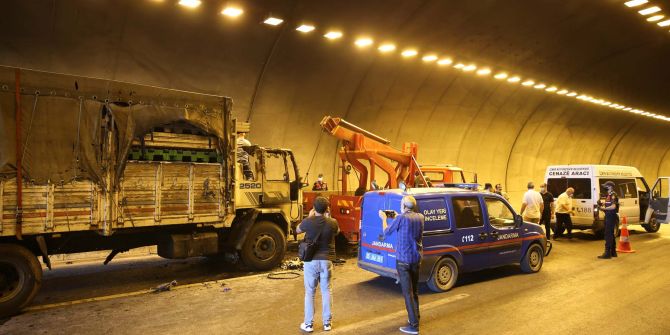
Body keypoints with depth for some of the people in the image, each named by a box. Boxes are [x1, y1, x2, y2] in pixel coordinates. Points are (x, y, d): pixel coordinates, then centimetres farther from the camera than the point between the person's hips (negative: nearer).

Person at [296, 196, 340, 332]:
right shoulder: (332, 223, -8)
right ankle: (327, 323, 19)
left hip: (311, 261, -1)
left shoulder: (308, 222, -12)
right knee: (327, 291, 12)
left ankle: (308, 324, 16)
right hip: (326, 261, 1)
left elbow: (298, 230, 10)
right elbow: (337, 232, 17)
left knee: (309, 292, 9)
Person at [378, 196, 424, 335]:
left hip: (403, 259, -6)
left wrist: (384, 219, 16)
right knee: (414, 290, 21)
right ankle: (415, 317, 35)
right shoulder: (420, 218, 4)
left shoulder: (401, 218, -14)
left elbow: (386, 232, -1)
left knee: (407, 292, -3)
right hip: (416, 258, 7)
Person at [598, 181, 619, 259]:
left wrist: (603, 208, -20)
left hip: (611, 217, -10)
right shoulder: (609, 195, 15)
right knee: (611, 234, 15)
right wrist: (602, 204, 3)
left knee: (608, 235, -9)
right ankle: (613, 252, 24)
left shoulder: (613, 195, -15)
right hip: (608, 217, 10)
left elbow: (613, 206, -26)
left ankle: (607, 253, -8)